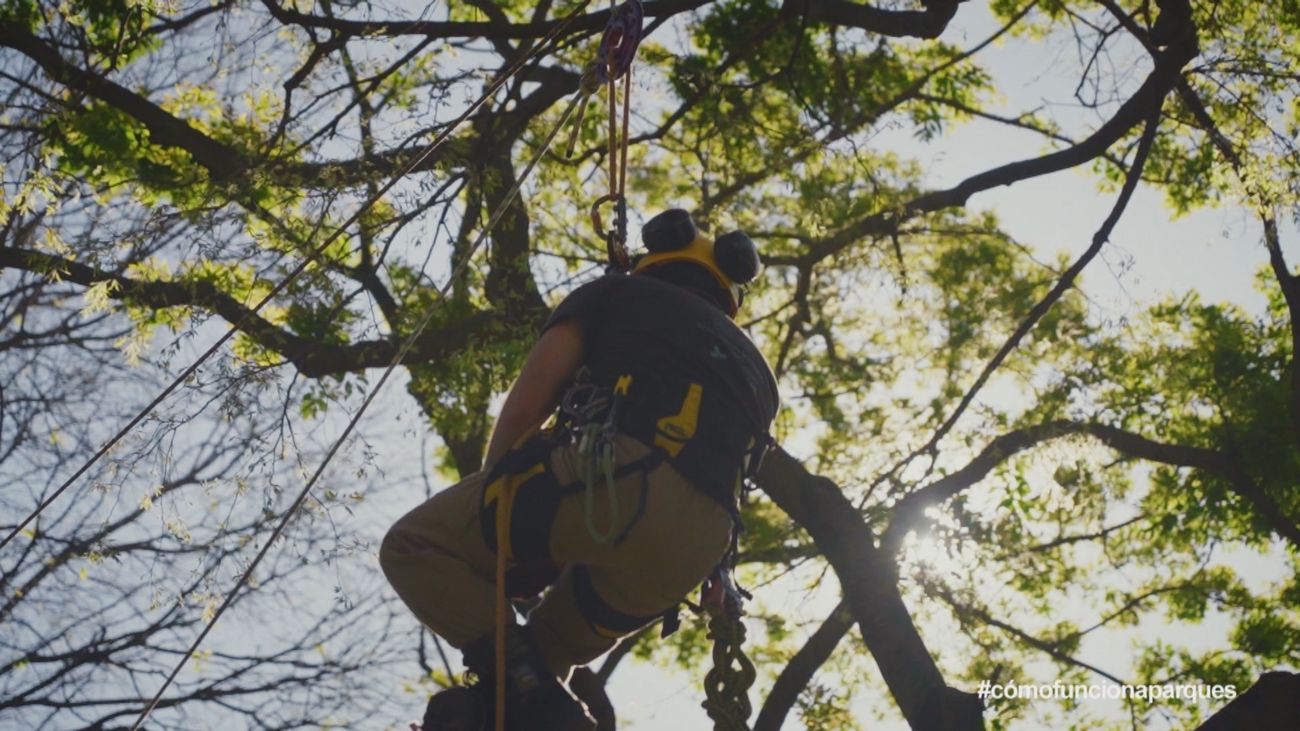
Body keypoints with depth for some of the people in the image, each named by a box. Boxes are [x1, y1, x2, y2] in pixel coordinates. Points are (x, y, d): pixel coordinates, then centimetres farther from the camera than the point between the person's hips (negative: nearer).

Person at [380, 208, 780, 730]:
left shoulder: (614, 294, 24)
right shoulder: (751, 365, 36)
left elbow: (523, 409, 13)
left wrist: (491, 511, 26)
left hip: (613, 478, -6)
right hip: (693, 550, 6)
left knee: (413, 545, 12)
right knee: (549, 647, 29)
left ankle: (520, 684, -7)